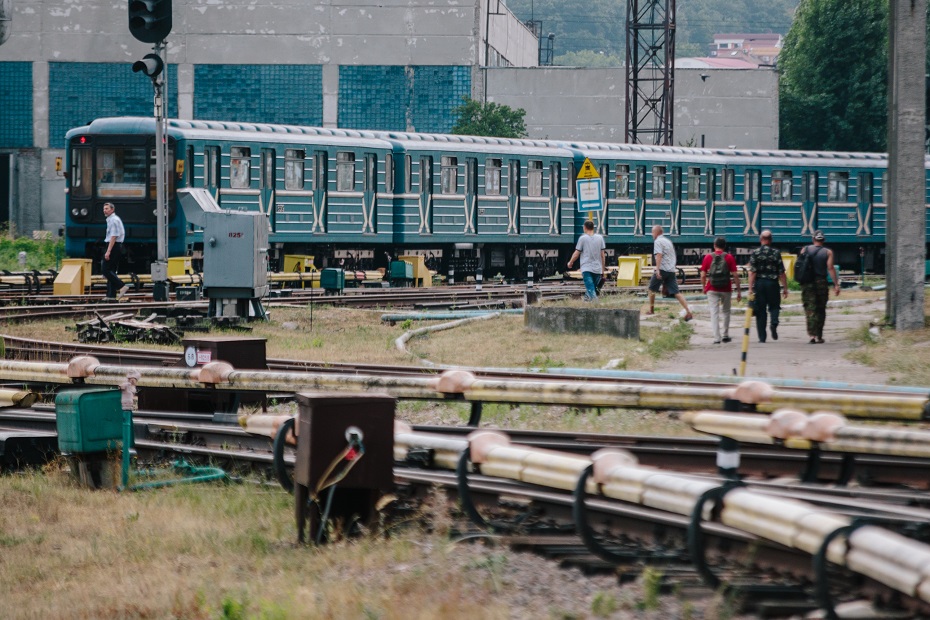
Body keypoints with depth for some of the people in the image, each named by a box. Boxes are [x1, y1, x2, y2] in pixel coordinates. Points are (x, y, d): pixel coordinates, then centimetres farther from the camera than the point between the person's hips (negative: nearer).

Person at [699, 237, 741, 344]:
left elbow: (703, 276, -1)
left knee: (714, 313, 0)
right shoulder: (729, 257, -2)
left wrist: (704, 288, 15)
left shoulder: (708, 257, -1)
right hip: (726, 289, 1)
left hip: (712, 290, -1)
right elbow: (735, 275, -5)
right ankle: (725, 335, 25)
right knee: (725, 311, 19)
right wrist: (739, 291, 1)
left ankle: (716, 338, -7)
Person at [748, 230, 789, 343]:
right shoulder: (776, 253, 0)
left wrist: (751, 288, -7)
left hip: (759, 283, 0)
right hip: (773, 283, 0)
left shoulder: (755, 253, -2)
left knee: (760, 310, 6)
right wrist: (785, 288, 5)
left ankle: (762, 337, 6)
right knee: (774, 306, 16)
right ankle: (774, 322, -16)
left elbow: (752, 272, -8)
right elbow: (782, 273, -1)